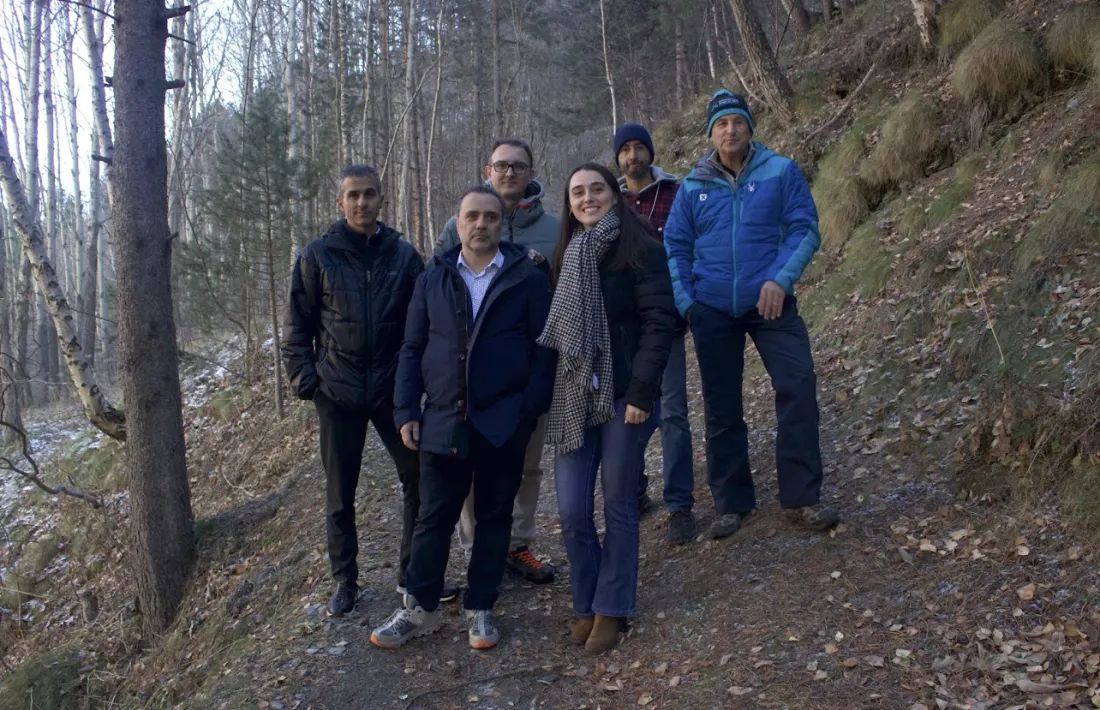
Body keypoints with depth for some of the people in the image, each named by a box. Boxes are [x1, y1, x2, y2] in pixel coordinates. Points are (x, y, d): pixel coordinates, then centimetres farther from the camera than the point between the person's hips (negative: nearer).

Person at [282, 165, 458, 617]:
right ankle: (345, 580, 25)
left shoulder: (404, 255, 3)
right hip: (338, 393, -1)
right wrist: (304, 378, -4)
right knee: (340, 493, 9)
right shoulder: (318, 256, 0)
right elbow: (298, 325, 4)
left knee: (419, 478, 0)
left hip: (394, 389, 1)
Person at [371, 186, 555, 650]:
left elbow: (544, 349, -2)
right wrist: (407, 412, 1)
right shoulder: (432, 280, 8)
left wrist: (530, 410, -10)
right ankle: (420, 608, 22)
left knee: (494, 517, 10)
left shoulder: (529, 279, 0)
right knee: (434, 517, 8)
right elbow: (412, 349, 8)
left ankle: (481, 608, 24)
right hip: (443, 421, 2)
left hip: (503, 423, -2)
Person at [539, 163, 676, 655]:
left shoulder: (641, 249, -5)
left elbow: (659, 322, -11)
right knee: (572, 510, 2)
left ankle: (611, 609, 21)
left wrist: (641, 391, -17)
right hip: (573, 397, 5)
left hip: (622, 395, -5)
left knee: (619, 505, 6)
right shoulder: (567, 255, 13)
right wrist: (551, 392, 9)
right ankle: (585, 604, 21)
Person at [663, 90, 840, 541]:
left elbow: (805, 229, -5)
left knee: (799, 387, -14)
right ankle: (732, 504, 20)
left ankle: (801, 499, -1)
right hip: (712, 311, 2)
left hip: (770, 303, -2)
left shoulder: (782, 172, -1)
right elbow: (676, 248, 8)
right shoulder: (694, 186, 5)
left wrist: (780, 279, -19)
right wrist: (684, 301, -4)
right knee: (721, 407, 7)